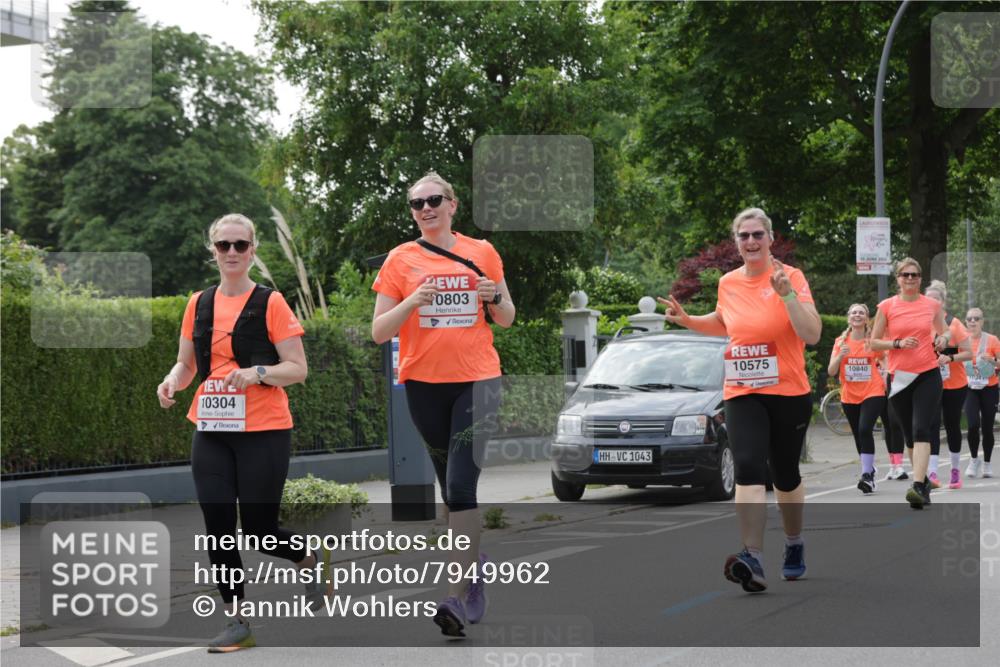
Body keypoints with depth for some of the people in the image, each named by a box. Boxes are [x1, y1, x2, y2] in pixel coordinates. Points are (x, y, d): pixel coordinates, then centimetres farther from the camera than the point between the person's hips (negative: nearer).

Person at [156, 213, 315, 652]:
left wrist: (257, 373, -23)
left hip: (263, 431, -4)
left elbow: (298, 369, -6)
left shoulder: (270, 303, -5)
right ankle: (238, 623, 11)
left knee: (259, 530, -2)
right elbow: (187, 362, 18)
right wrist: (172, 381, -4)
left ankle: (309, 560, 30)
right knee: (218, 528, 0)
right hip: (211, 432, 4)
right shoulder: (199, 304, 9)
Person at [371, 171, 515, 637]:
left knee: (461, 484, -13)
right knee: (451, 485, 11)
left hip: (477, 380, -2)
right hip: (423, 384, 2)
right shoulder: (400, 259, 3)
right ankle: (474, 560, 34)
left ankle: (458, 595, -14)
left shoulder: (482, 253, 5)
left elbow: (506, 320, 13)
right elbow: (379, 332, -1)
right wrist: (412, 301, -17)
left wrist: (495, 298, -9)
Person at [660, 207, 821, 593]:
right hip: (742, 393, 2)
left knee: (786, 475, 13)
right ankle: (752, 560, -27)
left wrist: (787, 293, -28)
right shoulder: (728, 283, 5)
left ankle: (794, 546, 38)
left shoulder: (790, 277, -9)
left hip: (789, 394, -2)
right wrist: (686, 320, 12)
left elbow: (812, 335, -18)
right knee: (748, 468, -18)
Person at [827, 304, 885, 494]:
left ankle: (867, 476, -22)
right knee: (858, 436, 11)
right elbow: (831, 371, -1)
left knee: (865, 430, -22)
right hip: (849, 396, 4)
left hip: (873, 394, -4)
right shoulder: (841, 342, 4)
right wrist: (840, 356, -18)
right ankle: (870, 469, 31)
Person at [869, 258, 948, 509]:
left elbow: (944, 331, 22)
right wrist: (898, 343, -13)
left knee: (921, 430, -16)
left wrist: (942, 339, -1)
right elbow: (874, 343, 4)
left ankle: (917, 487, -24)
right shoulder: (886, 307, 2)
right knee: (910, 435, 10)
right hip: (900, 377, 1)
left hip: (928, 375, -1)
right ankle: (924, 482, 26)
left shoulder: (932, 305, 5)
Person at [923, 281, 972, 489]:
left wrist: (950, 358, -25)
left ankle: (955, 470, 28)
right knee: (932, 425, -13)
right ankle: (932, 473, -20)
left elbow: (969, 353, -9)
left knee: (952, 426, 9)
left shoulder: (953, 324, -8)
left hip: (955, 385, -2)